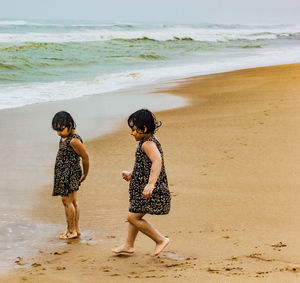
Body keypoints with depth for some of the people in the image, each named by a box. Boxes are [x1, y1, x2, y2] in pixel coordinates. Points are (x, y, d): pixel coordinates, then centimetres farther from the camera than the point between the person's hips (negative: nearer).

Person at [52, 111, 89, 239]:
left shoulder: (74, 140, -21)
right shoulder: (65, 136, 8)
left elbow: (85, 157, -16)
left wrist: (85, 175, -5)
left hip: (69, 174, -10)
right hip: (63, 173, 10)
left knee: (67, 201, -4)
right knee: (73, 201, 15)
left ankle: (71, 231, 4)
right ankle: (76, 229, 23)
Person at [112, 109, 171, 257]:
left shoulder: (148, 143, -19)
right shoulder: (149, 141, 14)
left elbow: (157, 161, -36)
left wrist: (151, 184, -45)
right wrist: (132, 174, 31)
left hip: (150, 191, -11)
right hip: (141, 187, 11)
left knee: (133, 217, -6)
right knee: (134, 215, 20)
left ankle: (161, 240, 1)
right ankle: (128, 245, 34)